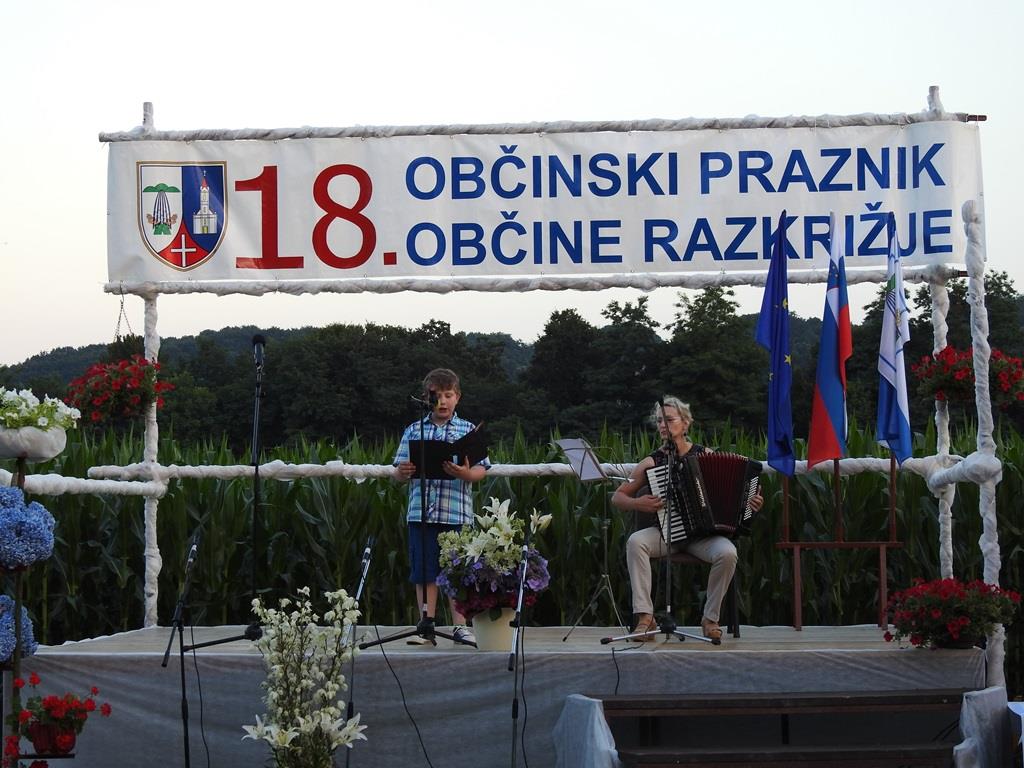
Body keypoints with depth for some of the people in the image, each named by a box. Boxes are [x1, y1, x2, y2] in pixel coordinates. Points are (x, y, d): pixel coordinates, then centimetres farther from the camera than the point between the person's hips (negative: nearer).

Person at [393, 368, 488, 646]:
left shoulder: (468, 430, 6)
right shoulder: (413, 431, 10)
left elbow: (481, 471, 1)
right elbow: (398, 473, 8)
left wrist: (465, 473, -20)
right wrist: (402, 472, -16)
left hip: (457, 512, -1)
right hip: (421, 512, 1)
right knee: (424, 572, 4)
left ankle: (460, 627, 9)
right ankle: (426, 626, 12)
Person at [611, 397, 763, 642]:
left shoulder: (705, 455, 4)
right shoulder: (652, 463, 3)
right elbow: (617, 497, 6)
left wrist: (751, 502, -6)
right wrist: (638, 503, -14)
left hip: (702, 534, 0)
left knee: (727, 553, -32)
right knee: (635, 542, -31)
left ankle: (710, 618, -13)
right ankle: (645, 616, -29)